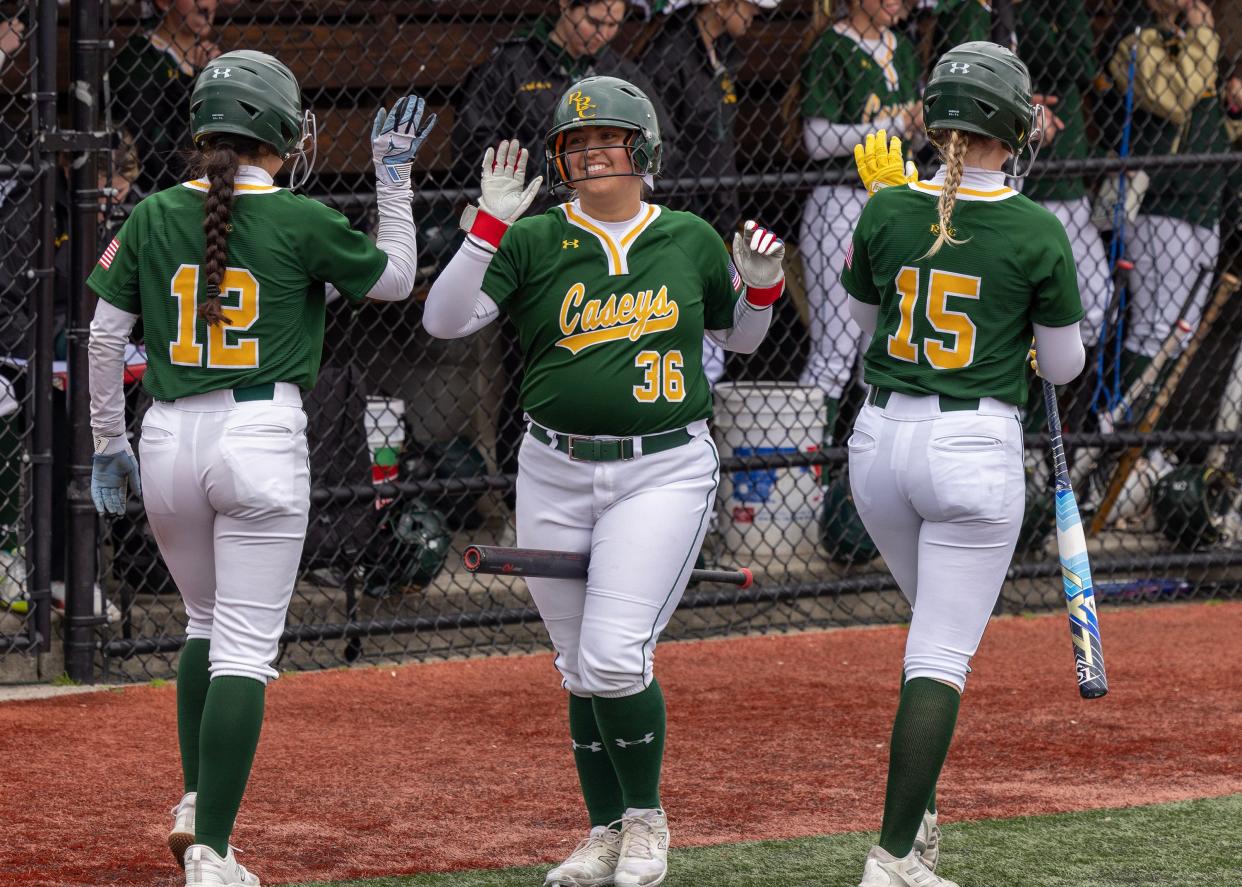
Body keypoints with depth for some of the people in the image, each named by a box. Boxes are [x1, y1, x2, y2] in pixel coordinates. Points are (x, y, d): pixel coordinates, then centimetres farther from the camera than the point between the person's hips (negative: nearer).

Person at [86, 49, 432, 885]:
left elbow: (105, 335, 5)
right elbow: (396, 278, 10)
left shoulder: (152, 217, 3)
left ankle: (195, 806, 16)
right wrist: (395, 176, 18)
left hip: (168, 438, 4)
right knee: (245, 649, -2)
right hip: (261, 434, -4)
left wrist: (108, 443, 14)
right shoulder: (302, 222, -6)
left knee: (207, 624, 25)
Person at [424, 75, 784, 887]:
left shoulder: (691, 240, 5)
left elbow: (739, 336, 20)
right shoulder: (534, 240, 1)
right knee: (580, 669, 7)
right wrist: (488, 226, -19)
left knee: (615, 657, -15)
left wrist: (762, 285, -1)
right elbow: (444, 320, -10)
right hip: (556, 475, 2)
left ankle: (646, 820, 5)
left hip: (664, 472, -2)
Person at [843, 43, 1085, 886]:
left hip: (881, 438, 4)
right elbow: (1063, 366, 2)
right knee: (941, 658, -3)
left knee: (939, 628, 25)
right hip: (976, 447, -4)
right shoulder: (1037, 232, -9)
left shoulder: (888, 211, -1)